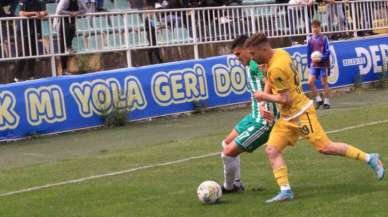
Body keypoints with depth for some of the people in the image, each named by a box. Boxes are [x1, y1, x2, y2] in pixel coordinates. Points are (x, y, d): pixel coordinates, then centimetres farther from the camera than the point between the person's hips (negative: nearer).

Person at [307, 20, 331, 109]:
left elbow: (327, 52, -8)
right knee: (310, 82, -8)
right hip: (314, 64, 3)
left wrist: (320, 59, -22)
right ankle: (318, 99, 8)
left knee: (324, 82, 3)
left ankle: (326, 102, 13)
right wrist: (309, 64, 8)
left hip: (323, 64, -3)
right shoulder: (310, 39, 5)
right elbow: (309, 53, 11)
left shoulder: (324, 38, -6)